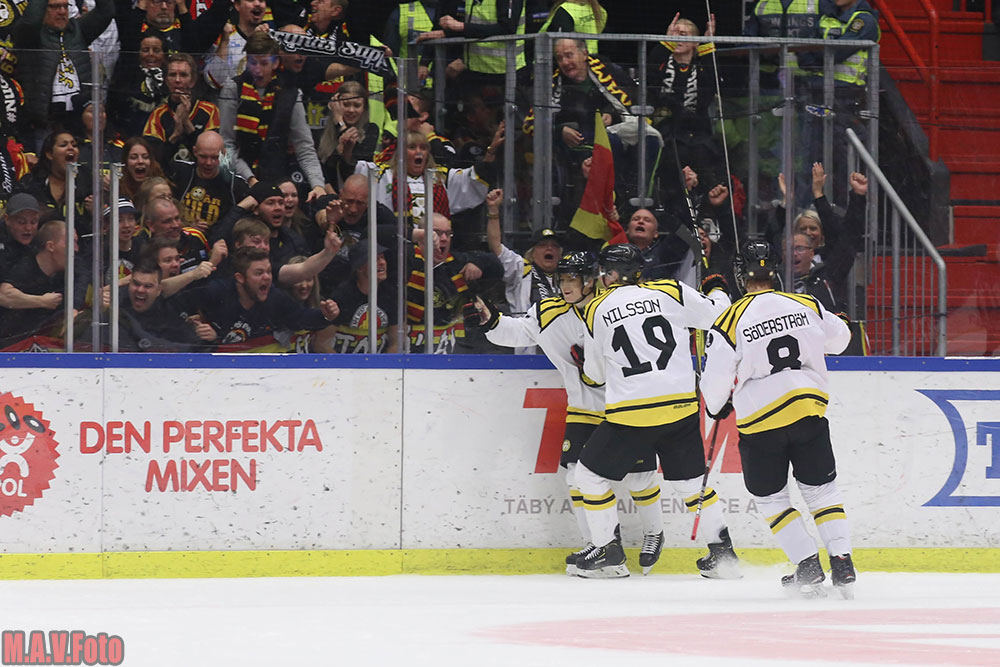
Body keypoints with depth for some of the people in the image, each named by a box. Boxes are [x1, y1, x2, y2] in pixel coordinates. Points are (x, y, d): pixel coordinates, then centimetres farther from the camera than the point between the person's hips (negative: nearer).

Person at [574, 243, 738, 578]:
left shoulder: (596, 311, 4)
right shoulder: (671, 292, 3)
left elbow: (595, 373, 14)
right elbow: (714, 314, 14)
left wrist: (585, 362, 37)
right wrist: (717, 292, 36)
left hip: (630, 416, -3)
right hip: (681, 410, 3)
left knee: (590, 474, 15)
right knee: (690, 481, 18)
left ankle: (608, 551, 15)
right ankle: (722, 551, 12)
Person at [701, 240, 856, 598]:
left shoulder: (730, 321, -9)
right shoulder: (805, 305, 0)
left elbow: (715, 379, -6)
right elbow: (838, 337, 18)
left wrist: (717, 406, 16)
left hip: (759, 423, -3)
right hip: (809, 409, 3)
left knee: (770, 497, 13)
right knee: (820, 487, 14)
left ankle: (808, 567, 3)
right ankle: (842, 562, 3)